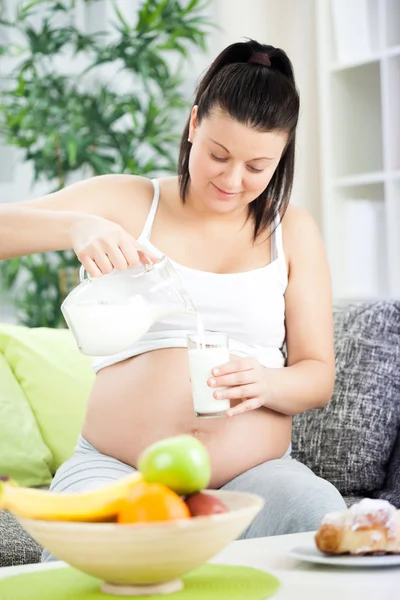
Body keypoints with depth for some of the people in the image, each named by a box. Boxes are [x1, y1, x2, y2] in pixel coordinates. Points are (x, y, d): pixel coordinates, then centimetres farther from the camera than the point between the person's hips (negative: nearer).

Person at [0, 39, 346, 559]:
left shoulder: (292, 232, 11)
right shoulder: (123, 201, 6)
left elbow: (318, 375, 9)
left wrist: (266, 384, -15)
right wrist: (76, 227, -23)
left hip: (255, 473, 3)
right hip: (115, 468, -2)